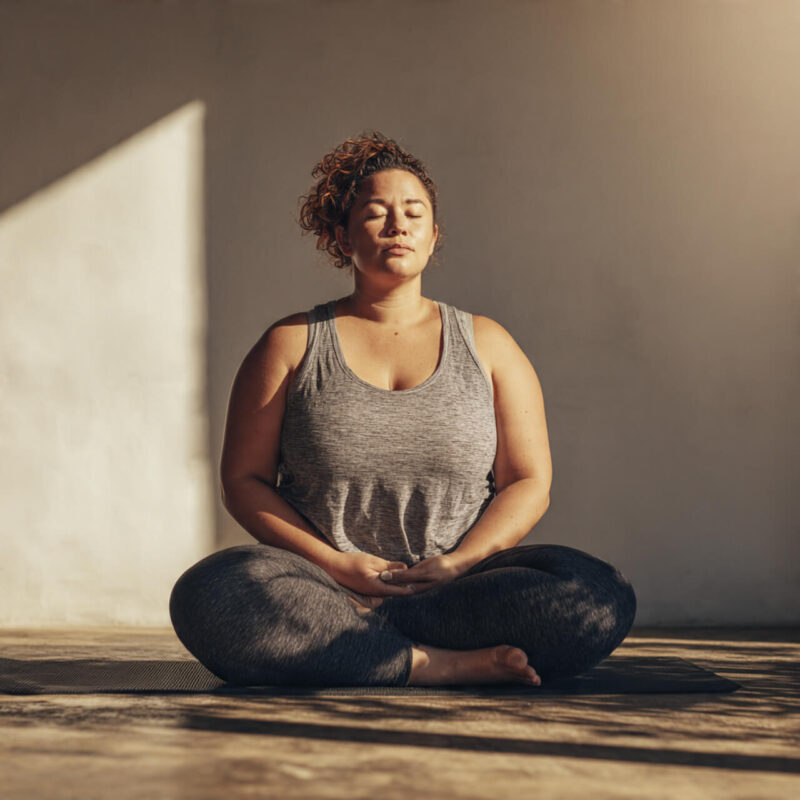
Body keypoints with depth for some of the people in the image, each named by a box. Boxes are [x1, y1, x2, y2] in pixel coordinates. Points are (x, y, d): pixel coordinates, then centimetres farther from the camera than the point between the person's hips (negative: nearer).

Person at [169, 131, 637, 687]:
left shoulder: (486, 344, 13)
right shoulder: (291, 344, 10)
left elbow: (529, 484, 8)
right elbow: (244, 480, 6)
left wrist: (456, 563, -11)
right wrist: (337, 565, -10)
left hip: (459, 585, 2)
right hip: (327, 583, -1)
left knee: (602, 598, -28)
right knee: (206, 596, -33)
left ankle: (353, 627, -23)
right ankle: (442, 664, -27)